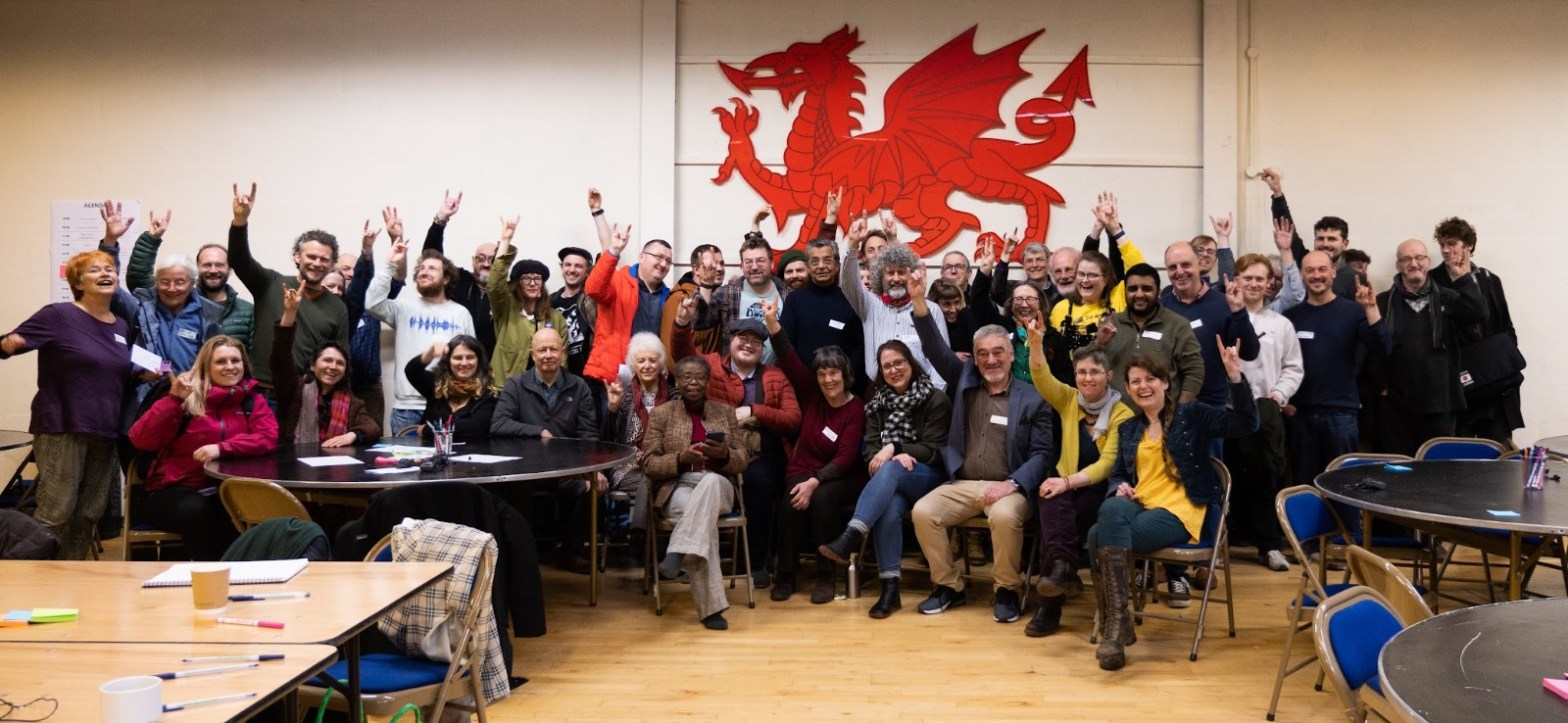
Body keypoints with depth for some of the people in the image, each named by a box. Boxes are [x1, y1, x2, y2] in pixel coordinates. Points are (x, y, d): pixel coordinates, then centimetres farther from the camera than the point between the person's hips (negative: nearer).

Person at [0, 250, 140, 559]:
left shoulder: (121, 327, 14)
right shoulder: (59, 315, -4)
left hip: (105, 433, 6)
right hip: (62, 429, -6)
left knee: (89, 516, 10)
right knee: (56, 513, -9)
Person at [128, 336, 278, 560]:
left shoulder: (252, 400, 10)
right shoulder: (186, 395, 2)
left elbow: (270, 438, -7)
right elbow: (141, 440, -6)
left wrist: (222, 448, -20)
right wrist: (174, 399, -16)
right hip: (174, 489, -1)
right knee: (194, 509, -34)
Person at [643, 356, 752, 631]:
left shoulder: (726, 412, 14)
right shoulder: (661, 414, 9)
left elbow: (743, 459, 10)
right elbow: (648, 464, 3)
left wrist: (725, 454, -14)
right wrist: (681, 458, -16)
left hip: (719, 485, 2)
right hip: (677, 488, -1)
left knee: (709, 481, -38)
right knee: (704, 518, -36)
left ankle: (678, 553, -45)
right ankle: (711, 606, -38)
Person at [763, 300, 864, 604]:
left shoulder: (856, 409, -8)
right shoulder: (811, 395, 2)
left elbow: (846, 457, -15)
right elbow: (789, 361, -10)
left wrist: (815, 481, -28)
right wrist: (773, 324, -24)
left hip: (837, 477, -2)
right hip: (802, 470, 2)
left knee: (823, 497, -35)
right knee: (794, 500, -30)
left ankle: (827, 576, -23)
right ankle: (785, 575, -19)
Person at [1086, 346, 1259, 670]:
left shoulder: (1191, 414, 5)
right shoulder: (1128, 429, 19)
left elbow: (1246, 424, -7)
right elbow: (1117, 474, 22)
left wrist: (1235, 376, -21)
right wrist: (1120, 487, -4)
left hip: (1179, 512, -5)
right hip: (1139, 507, 5)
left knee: (1102, 536, -30)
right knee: (1112, 508, -34)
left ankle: (1117, 623, -24)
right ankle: (1114, 623, -29)